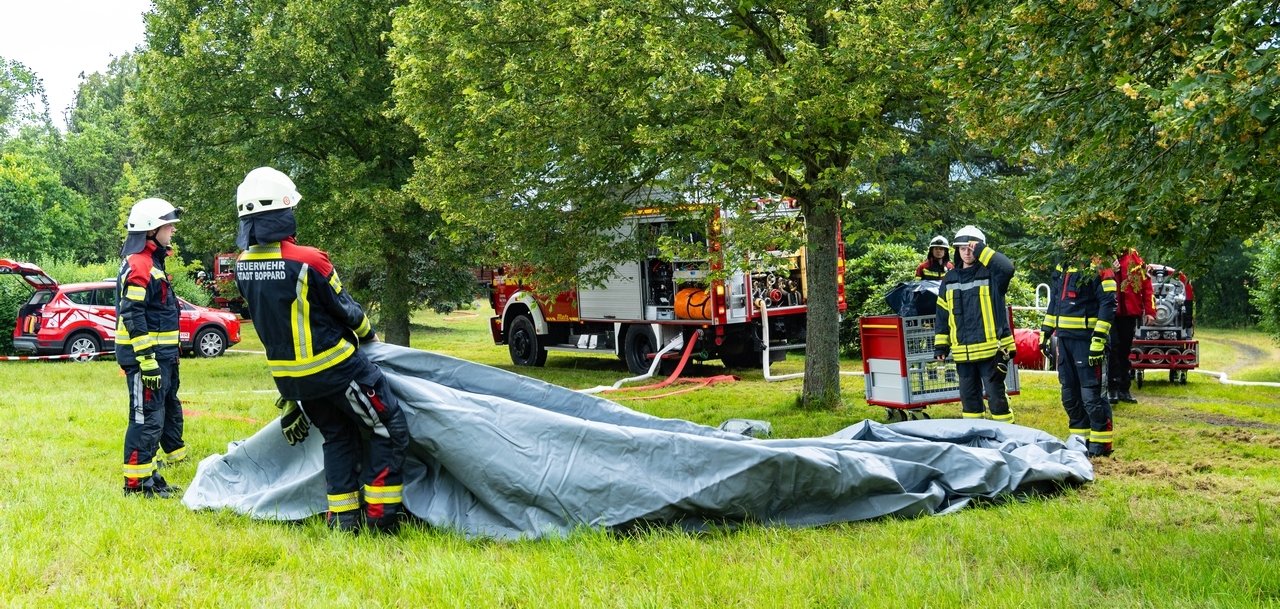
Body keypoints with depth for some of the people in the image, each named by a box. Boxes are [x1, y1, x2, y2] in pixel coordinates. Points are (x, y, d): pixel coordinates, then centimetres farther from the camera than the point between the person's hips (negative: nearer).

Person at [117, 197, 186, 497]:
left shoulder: (153, 261, 17)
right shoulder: (138, 265, -16)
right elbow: (133, 317, -22)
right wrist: (147, 361, -24)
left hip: (161, 355, 11)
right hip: (145, 355, -11)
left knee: (170, 410, 19)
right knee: (147, 417, -8)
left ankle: (177, 457, 30)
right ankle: (137, 481, -2)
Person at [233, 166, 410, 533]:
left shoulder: (243, 266, -3)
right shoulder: (307, 261, -24)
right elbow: (345, 309, -11)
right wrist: (368, 334, 12)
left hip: (288, 375, 7)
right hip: (333, 366, -7)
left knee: (337, 437, 22)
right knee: (390, 430, 6)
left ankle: (342, 517, 20)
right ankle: (380, 517, 4)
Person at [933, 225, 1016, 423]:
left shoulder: (990, 273, -2)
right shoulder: (950, 279, 13)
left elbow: (1007, 268, -27)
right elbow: (942, 315, 15)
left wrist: (982, 251, -22)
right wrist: (941, 345, 10)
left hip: (991, 349, -5)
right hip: (962, 352, 5)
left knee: (996, 395, -2)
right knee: (968, 397, 12)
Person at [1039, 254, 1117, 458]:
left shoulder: (1098, 269, -9)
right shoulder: (1062, 268, 15)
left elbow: (1108, 303, -15)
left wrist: (1098, 340, -20)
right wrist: (1045, 334, 19)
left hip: (1086, 339, -8)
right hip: (1064, 338, 8)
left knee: (1091, 394, -6)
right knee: (1070, 394, 12)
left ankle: (1100, 444, 3)